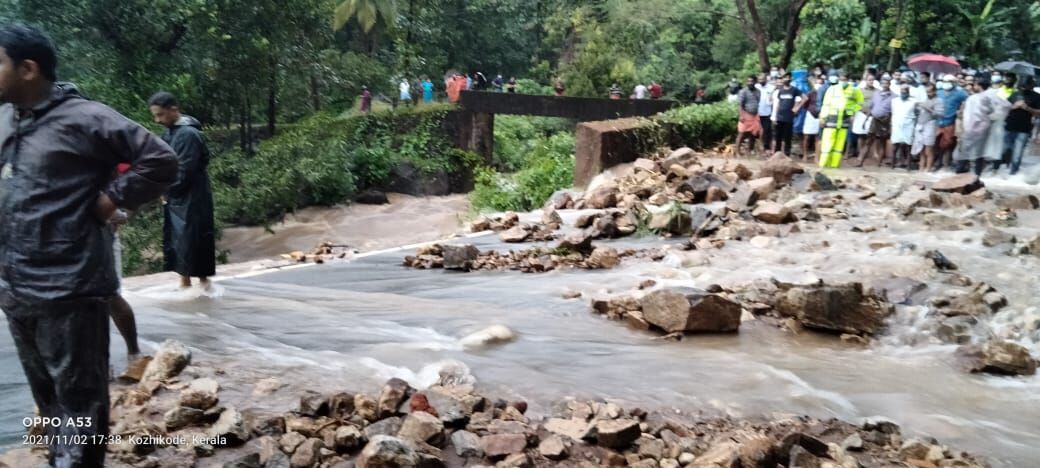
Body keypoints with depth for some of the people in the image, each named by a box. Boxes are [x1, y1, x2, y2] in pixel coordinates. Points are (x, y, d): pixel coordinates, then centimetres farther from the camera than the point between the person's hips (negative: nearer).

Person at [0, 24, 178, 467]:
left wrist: (110, 200, -13)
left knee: (78, 399, 4)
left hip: (68, 289, -8)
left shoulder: (83, 118, -13)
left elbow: (160, 160, -15)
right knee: (47, 395, 21)